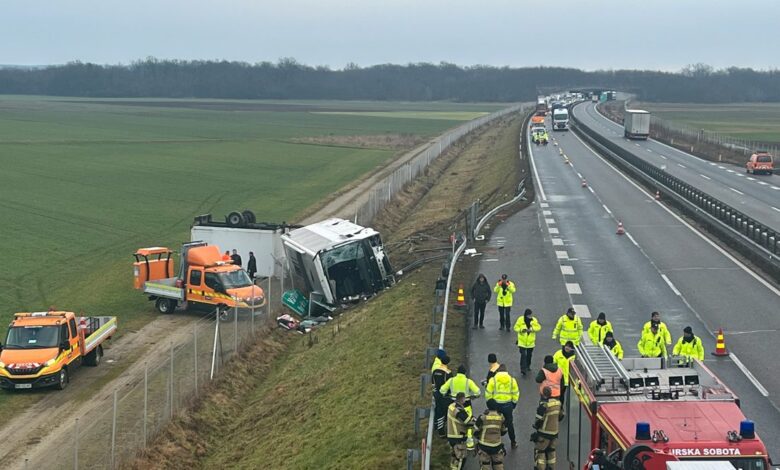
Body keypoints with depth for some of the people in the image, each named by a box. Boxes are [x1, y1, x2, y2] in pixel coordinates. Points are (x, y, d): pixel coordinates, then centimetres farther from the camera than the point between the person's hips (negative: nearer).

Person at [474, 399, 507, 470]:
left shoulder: (483, 417, -13)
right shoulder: (501, 417, -4)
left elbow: (476, 431, -5)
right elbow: (504, 431, 8)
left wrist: (479, 437, 15)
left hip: (484, 445, -2)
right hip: (497, 446, 2)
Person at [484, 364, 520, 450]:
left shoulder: (493, 379, -7)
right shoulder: (512, 379, -1)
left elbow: (488, 393, -5)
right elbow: (516, 393, 3)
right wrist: (514, 403, 16)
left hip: (496, 405, -1)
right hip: (508, 405, 1)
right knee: (509, 423, 15)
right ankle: (513, 442, 24)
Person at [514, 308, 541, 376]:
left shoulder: (534, 320, -4)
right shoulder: (520, 320, -10)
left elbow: (539, 327, -2)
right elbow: (516, 327, -5)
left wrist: (532, 329, -20)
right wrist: (521, 330, -24)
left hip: (531, 341, 3)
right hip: (522, 341, -3)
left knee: (529, 355, 18)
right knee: (523, 355, -13)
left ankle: (528, 366, 40)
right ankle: (523, 369, -15)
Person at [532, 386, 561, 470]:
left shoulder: (544, 404, -21)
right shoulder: (558, 402, -1)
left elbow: (539, 419, -17)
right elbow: (560, 416, 11)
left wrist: (536, 425, 3)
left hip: (544, 432, -7)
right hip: (555, 431, 7)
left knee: (540, 450, 5)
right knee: (551, 450, 21)